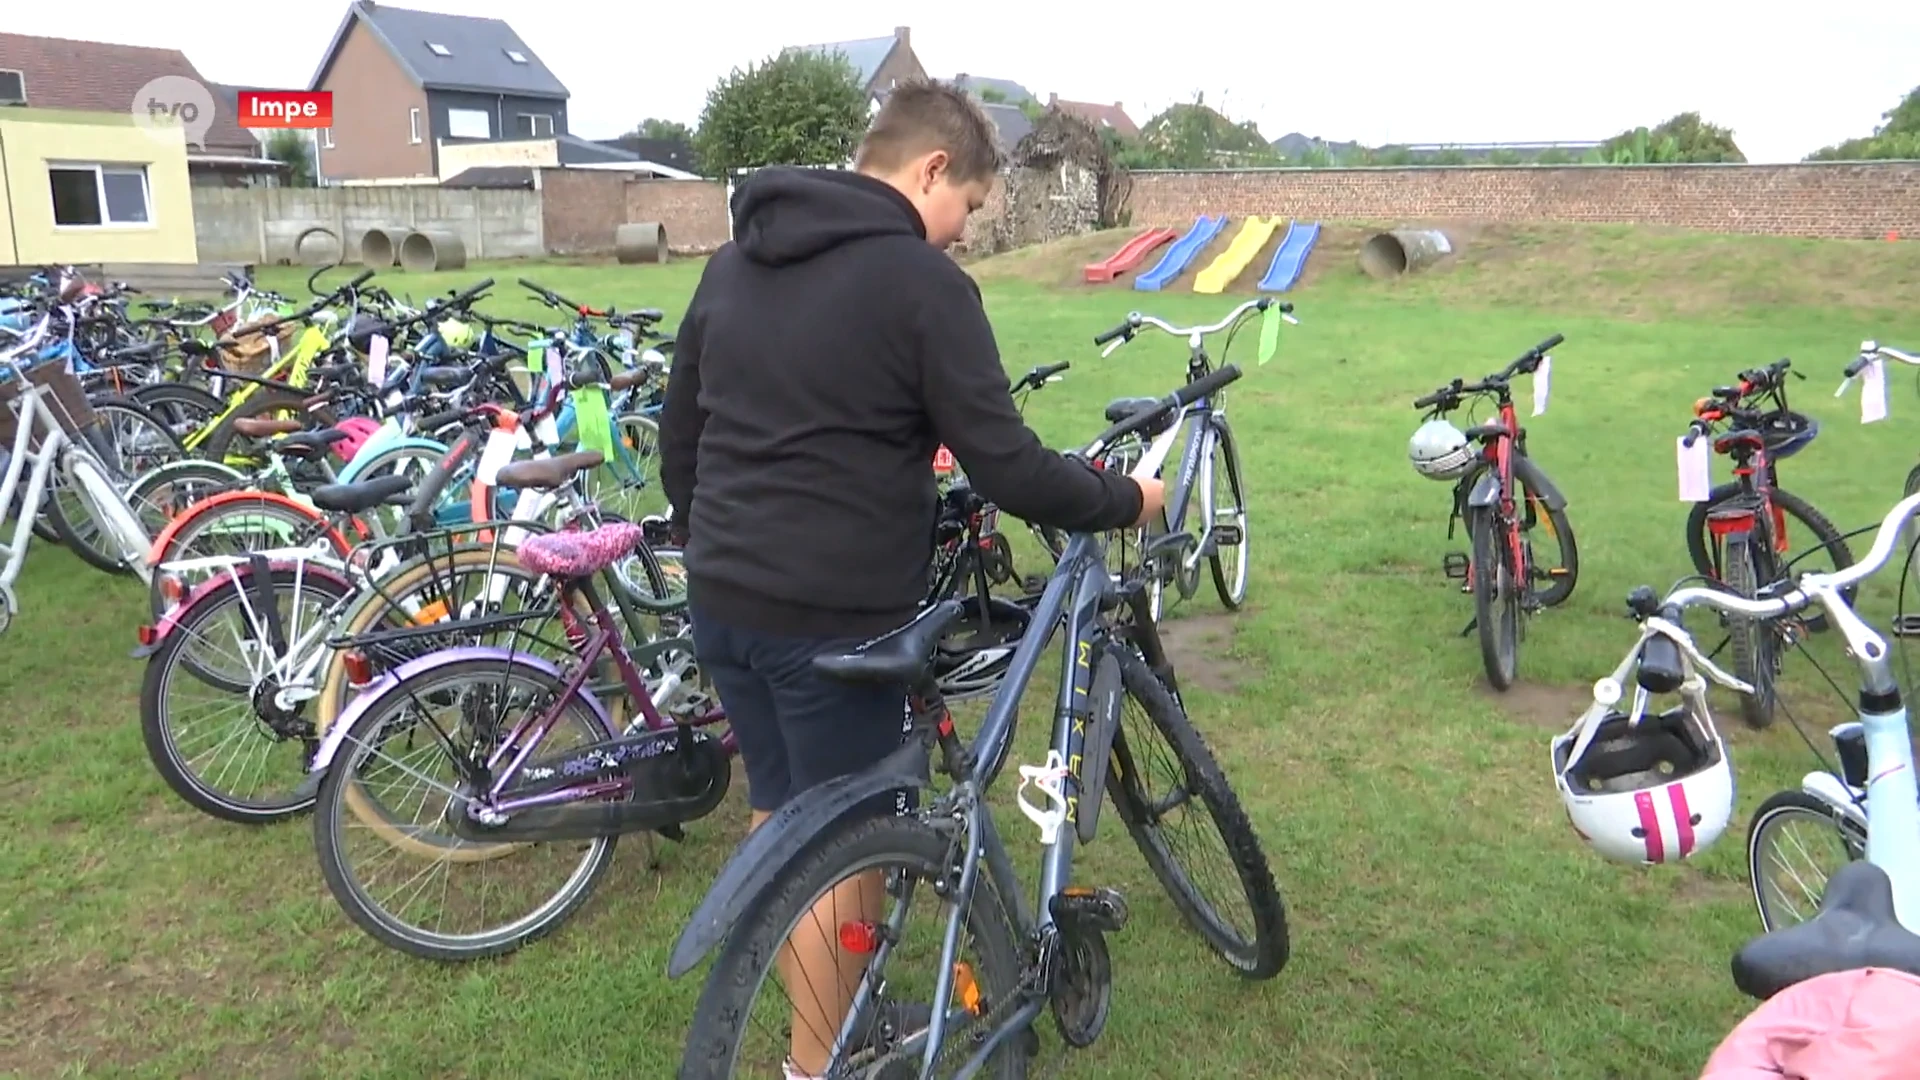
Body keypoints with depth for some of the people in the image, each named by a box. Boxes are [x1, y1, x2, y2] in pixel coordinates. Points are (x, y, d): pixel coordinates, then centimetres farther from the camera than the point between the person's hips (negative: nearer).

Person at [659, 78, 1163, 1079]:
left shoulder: (733, 262, 11)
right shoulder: (921, 280, -13)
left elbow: (677, 435, 16)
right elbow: (1007, 466, -14)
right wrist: (1124, 500, 2)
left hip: (721, 602, 8)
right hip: (834, 614, -8)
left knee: (780, 816, 20)